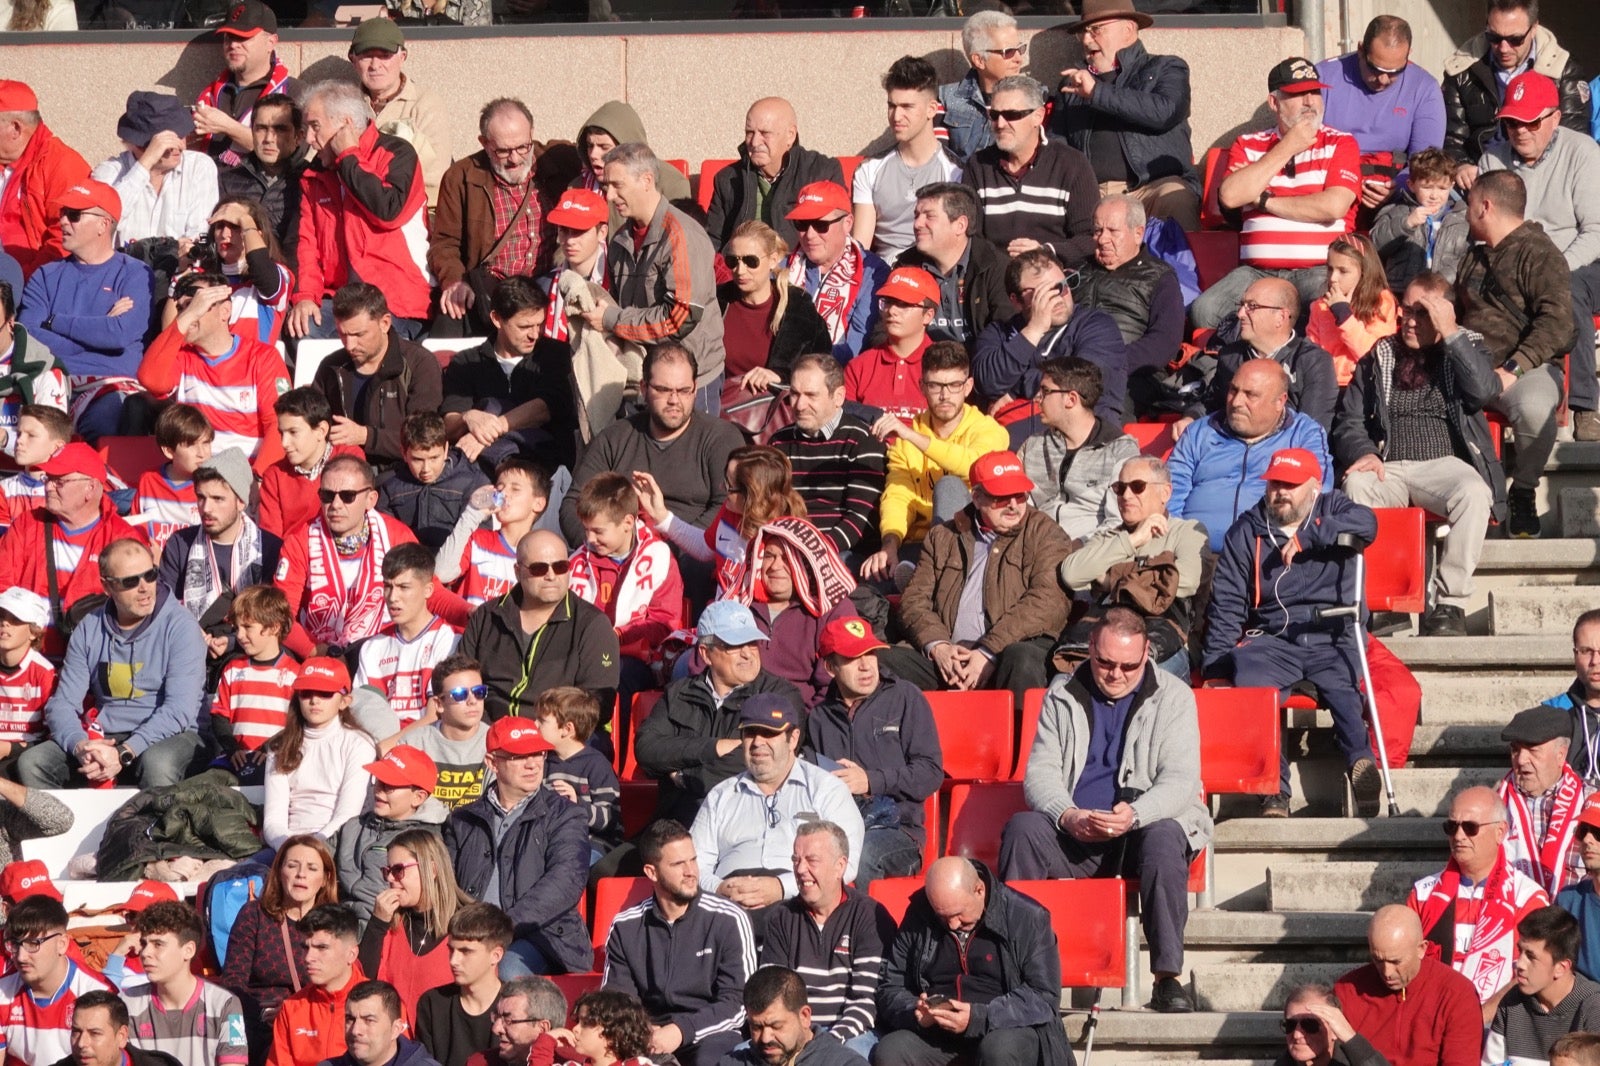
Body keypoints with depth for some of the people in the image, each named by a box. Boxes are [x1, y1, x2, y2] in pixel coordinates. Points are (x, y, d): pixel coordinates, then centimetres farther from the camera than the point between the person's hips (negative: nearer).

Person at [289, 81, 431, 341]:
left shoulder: (397, 154, -1)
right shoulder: (315, 173, 17)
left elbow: (389, 211, -19)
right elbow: (307, 240, 12)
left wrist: (348, 157, -9)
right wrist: (304, 295, -6)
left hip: (395, 302, -5)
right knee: (301, 331, -24)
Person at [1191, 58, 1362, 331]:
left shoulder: (1340, 144, 9)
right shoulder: (1248, 146, 16)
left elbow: (1333, 207, -8)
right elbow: (1230, 196, -5)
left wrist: (1263, 200, -1)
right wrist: (1285, 149, -1)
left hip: (1319, 269, -2)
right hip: (1257, 271, 2)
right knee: (1203, 310, -25)